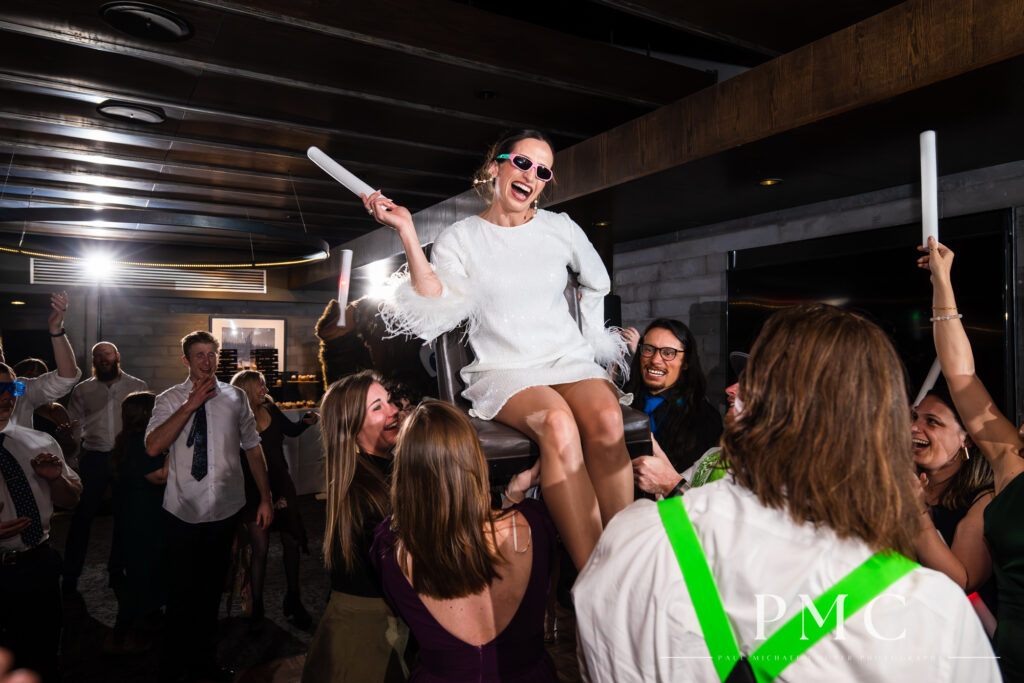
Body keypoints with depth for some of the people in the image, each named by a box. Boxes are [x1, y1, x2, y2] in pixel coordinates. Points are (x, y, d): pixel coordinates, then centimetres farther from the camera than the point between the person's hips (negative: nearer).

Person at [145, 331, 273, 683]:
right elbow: (153, 447, -19)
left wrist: (265, 498, 5)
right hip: (183, 512, -2)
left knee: (211, 591, 17)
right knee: (181, 592, 10)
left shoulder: (235, 397, 2)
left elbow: (253, 448, 7)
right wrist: (192, 404, -23)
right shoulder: (169, 400, -4)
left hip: (225, 510, 2)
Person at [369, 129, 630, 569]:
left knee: (606, 419, -33)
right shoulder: (460, 239, 5)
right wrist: (407, 233, -15)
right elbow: (437, 311, -11)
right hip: (504, 371, -2)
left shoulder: (560, 228, 12)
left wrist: (592, 338, 23)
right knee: (558, 423, -36)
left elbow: (597, 282, 29)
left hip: (569, 360, 3)